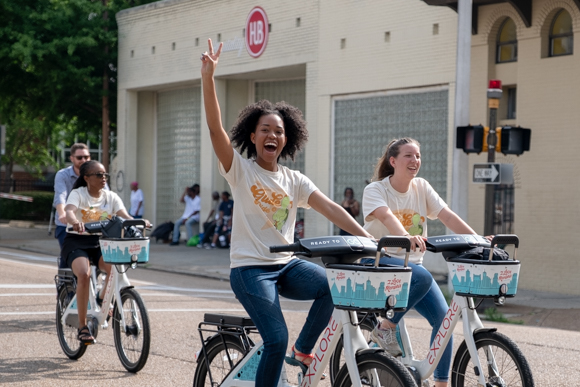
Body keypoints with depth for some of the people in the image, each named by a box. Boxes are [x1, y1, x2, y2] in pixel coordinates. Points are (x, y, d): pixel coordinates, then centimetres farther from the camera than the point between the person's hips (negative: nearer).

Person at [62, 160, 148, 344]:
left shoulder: (111, 197, 5)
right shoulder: (78, 194, -6)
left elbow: (124, 215, -11)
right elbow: (69, 211, -27)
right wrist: (75, 222, -51)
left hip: (100, 243, 3)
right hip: (76, 242, -3)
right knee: (84, 274, -32)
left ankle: (103, 299, 4)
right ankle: (82, 326, -22)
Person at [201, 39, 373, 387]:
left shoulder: (295, 181, 10)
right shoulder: (240, 169, -1)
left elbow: (330, 208, -1)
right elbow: (215, 126, -14)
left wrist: (367, 237, -14)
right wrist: (208, 77, -25)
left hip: (287, 265, 4)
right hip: (250, 267, -4)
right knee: (277, 339, -18)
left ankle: (303, 351, 1)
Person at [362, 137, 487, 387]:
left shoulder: (422, 187, 6)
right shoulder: (376, 189, -8)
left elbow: (448, 216, -5)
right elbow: (386, 216, -29)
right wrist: (407, 237, -49)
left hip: (412, 262, 5)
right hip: (379, 262, -5)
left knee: (443, 317, -11)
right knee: (422, 277, -36)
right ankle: (384, 329, -17)